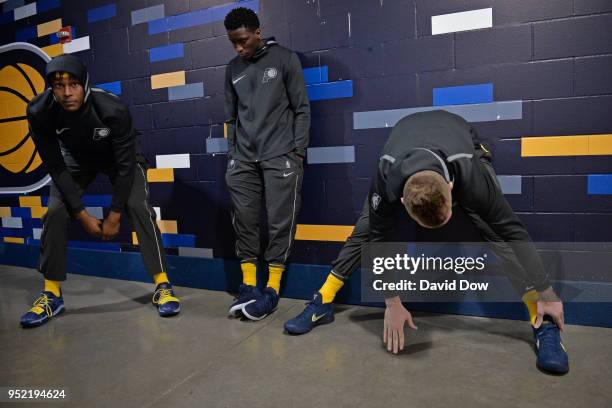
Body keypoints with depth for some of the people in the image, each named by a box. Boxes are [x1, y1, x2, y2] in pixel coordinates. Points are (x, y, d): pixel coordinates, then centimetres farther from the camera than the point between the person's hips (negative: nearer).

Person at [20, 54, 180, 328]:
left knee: (138, 207, -22)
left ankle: (162, 286, -14)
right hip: (76, 158, 3)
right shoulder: (40, 113, -28)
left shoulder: (113, 109, -37)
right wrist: (82, 215, -21)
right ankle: (52, 294, 5)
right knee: (55, 213, -10)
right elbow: (55, 167, -20)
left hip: (120, 156, -2)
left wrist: (114, 215, -24)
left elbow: (125, 164, -28)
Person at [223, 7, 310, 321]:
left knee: (280, 222, -4)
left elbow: (302, 109, 1)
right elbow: (231, 116, 16)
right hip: (243, 159, 4)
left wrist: (298, 152, -6)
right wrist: (232, 154, 8)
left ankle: (272, 290, 5)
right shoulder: (233, 69, 14)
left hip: (280, 156, -4)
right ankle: (248, 285, 10)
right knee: (244, 221, 1)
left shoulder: (285, 59, 3)